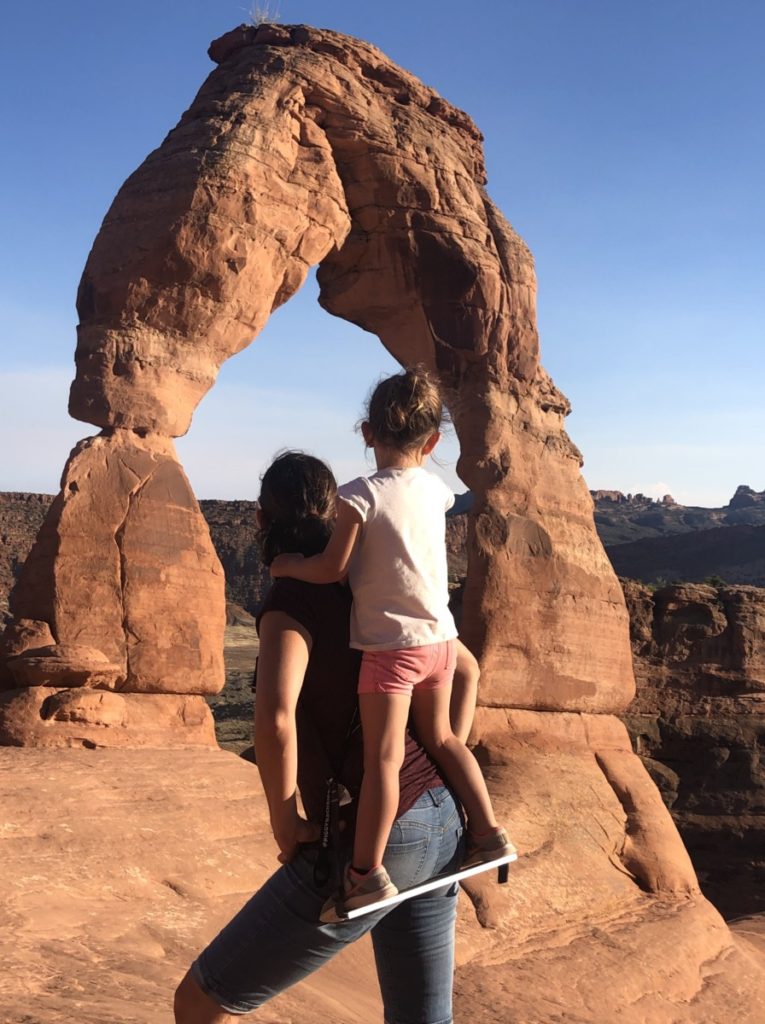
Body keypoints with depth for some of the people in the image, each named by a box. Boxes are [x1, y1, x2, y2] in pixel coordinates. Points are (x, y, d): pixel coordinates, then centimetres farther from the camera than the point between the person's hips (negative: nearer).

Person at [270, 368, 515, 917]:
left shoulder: (361, 494, -15)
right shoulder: (436, 490, 3)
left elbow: (332, 568, -11)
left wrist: (285, 564, 4)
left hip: (391, 644, -6)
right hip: (441, 638, 6)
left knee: (384, 757, -4)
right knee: (440, 737, 22)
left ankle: (367, 872, -1)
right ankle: (488, 830, 25)